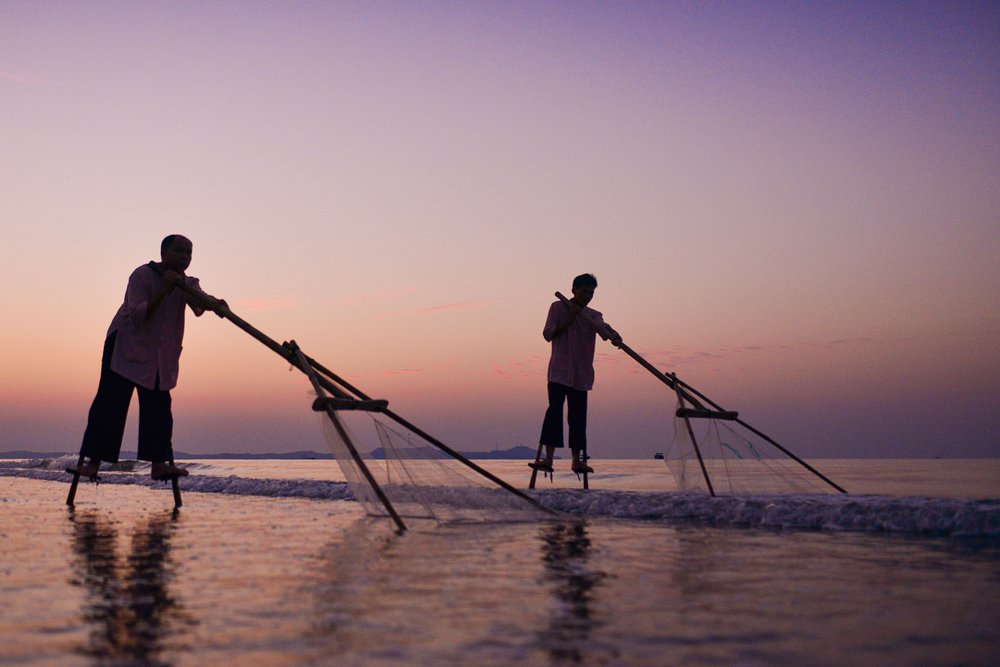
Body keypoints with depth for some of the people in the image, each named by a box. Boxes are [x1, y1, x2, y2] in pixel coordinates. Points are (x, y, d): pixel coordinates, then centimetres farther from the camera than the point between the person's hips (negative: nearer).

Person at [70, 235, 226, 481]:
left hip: (161, 357, 5)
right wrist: (164, 291, -32)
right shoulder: (142, 276, -12)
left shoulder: (187, 284, 3)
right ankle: (93, 462, -4)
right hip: (125, 348, -5)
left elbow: (201, 299, -20)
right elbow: (136, 316, -23)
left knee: (159, 406, -3)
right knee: (109, 404, -7)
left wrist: (215, 304, -43)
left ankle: (159, 463, -5)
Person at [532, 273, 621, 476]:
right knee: (554, 410, -14)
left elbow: (603, 327, -10)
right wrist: (569, 320, -11)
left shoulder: (592, 315, 13)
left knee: (578, 416, 3)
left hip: (581, 374, 3)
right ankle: (548, 458, -18)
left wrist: (613, 334, -32)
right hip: (559, 371, -3)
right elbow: (548, 334, -2)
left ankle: (577, 460, 9)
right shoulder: (558, 307, 7)